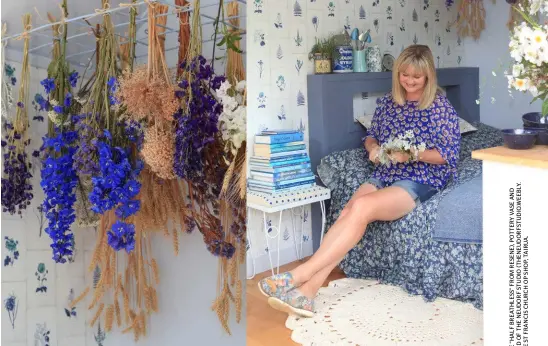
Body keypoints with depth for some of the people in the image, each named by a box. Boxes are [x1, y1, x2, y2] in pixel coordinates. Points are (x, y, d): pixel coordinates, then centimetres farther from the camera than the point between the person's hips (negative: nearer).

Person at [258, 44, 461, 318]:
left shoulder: (441, 106, -2)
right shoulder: (387, 102, 13)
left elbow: (449, 154, -6)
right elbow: (371, 135, 21)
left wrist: (412, 154, -20)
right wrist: (373, 147, -3)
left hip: (420, 180, -5)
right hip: (383, 175, 5)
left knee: (361, 208, -33)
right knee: (348, 213, -27)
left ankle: (299, 275, -36)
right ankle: (307, 291, -37)